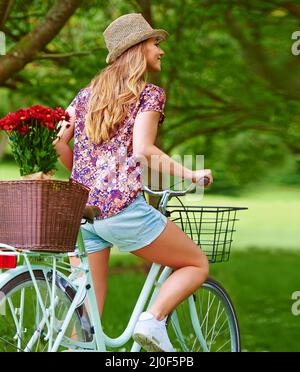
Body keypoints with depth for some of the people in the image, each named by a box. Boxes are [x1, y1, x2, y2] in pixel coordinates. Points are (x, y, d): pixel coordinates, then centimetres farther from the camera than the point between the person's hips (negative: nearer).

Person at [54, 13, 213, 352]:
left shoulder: (89, 92, 20)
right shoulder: (149, 93, 2)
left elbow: (57, 141, 10)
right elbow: (143, 150, -13)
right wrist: (192, 174, -4)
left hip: (80, 209, 7)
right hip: (122, 206, -6)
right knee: (197, 264, 10)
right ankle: (153, 320, -12)